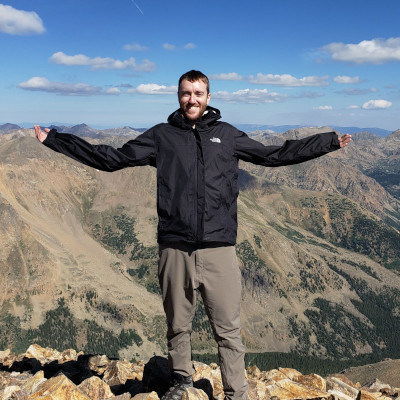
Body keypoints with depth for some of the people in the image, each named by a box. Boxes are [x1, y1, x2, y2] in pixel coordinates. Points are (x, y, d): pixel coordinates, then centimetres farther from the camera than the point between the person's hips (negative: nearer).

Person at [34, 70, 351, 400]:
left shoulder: (227, 135, 11)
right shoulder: (161, 136, 9)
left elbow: (276, 155, 17)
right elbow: (111, 159, 10)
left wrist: (330, 142, 18)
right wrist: (53, 139, 8)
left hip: (219, 249, 0)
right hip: (175, 249, 1)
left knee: (228, 330, 3)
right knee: (178, 325, 15)